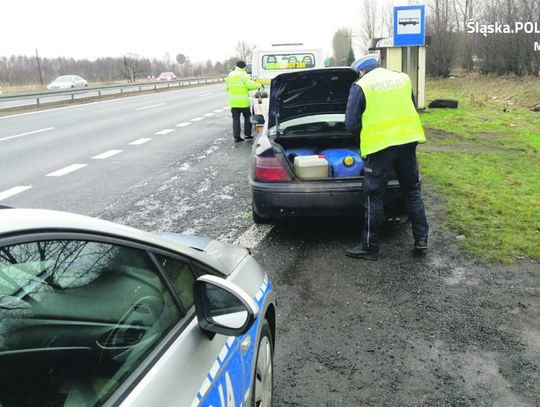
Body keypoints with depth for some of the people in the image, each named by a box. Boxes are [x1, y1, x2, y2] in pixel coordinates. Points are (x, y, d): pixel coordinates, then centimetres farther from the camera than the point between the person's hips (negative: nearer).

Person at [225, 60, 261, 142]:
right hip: (243, 101, -4)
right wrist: (258, 85, 0)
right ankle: (247, 134, 16)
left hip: (233, 102, 4)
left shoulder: (230, 75, 11)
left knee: (236, 119, 6)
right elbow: (250, 85, -15)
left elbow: (227, 88, 14)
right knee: (247, 117, 12)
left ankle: (236, 136, 3)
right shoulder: (243, 75, -7)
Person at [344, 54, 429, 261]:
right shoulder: (403, 78, 11)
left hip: (379, 145, -5)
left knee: (374, 197, 4)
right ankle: (421, 240, 20)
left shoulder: (360, 86, -3)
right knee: (412, 191, 16)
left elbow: (351, 123, -4)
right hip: (408, 140, 5)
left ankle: (370, 247, 10)